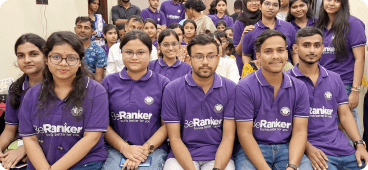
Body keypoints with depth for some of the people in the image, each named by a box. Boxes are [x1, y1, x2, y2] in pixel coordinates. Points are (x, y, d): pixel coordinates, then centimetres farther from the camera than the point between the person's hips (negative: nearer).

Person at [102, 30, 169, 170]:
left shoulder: (163, 83, 2)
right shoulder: (109, 82, 6)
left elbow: (167, 124, 2)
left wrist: (145, 149, -11)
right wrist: (124, 148, -9)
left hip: (154, 149, -1)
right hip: (116, 149, 1)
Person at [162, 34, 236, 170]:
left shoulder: (230, 88, -1)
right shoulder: (172, 90, -3)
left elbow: (228, 137, -2)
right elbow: (174, 138, -4)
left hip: (219, 155, 0)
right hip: (183, 155, 0)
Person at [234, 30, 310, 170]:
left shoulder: (299, 87, 4)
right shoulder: (245, 87, -7)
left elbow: (299, 132, 1)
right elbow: (245, 134, -9)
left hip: (287, 148, 3)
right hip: (253, 149, -2)